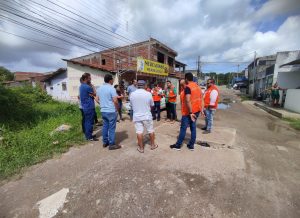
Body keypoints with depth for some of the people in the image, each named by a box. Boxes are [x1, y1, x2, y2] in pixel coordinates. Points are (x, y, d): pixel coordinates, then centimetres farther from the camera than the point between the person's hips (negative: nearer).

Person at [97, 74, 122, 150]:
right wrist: (117, 108, -4)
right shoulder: (111, 88, -15)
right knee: (111, 128, 0)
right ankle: (112, 144, 9)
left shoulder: (99, 88, 9)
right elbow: (115, 101, -20)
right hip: (111, 111, -7)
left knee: (105, 126, 16)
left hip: (103, 111, 8)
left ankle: (105, 142, 26)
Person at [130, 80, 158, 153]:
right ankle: (153, 145, 28)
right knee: (151, 130, 14)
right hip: (147, 116, -1)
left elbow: (131, 105, 7)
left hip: (137, 116, 1)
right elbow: (152, 105, 1)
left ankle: (141, 148, 16)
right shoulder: (148, 94, -10)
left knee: (139, 132, 7)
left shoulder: (132, 94, -5)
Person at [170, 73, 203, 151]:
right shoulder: (197, 86, 10)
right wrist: (201, 109, 19)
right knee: (193, 127, 13)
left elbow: (188, 101, -26)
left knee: (183, 128, 2)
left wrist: (190, 112, -24)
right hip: (197, 110, 8)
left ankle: (178, 145, 13)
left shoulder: (188, 87, -16)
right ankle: (191, 145, 21)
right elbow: (200, 98, 14)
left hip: (188, 111, -8)